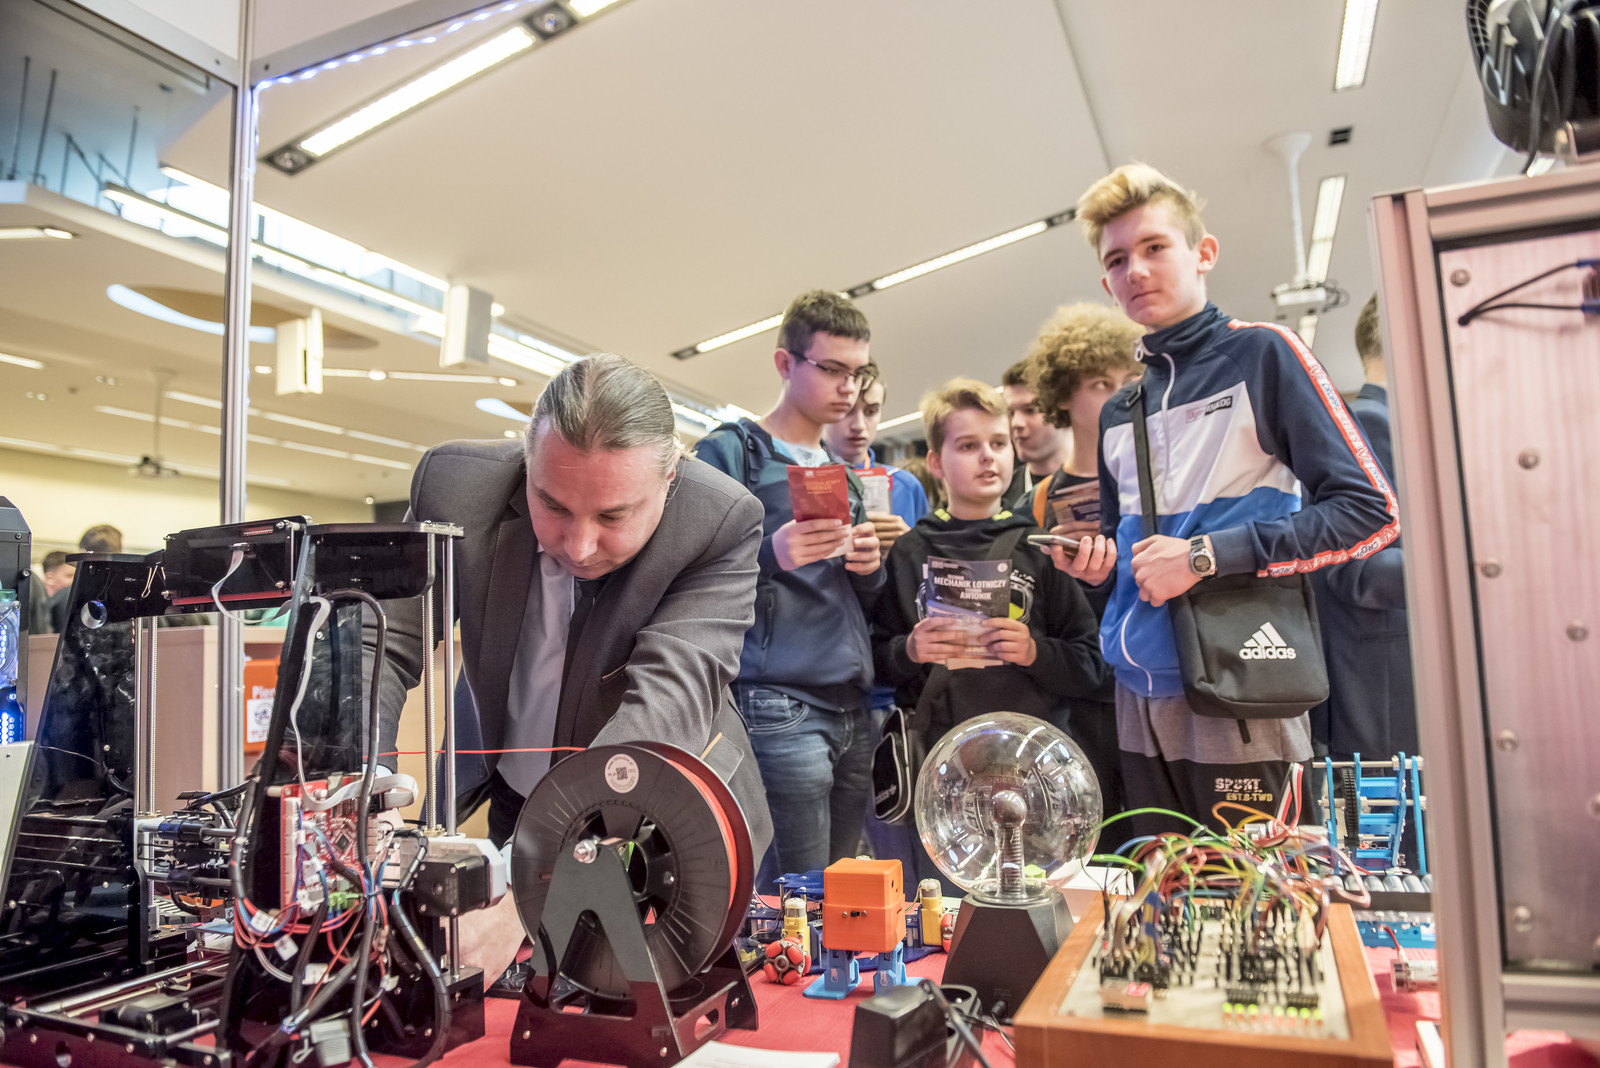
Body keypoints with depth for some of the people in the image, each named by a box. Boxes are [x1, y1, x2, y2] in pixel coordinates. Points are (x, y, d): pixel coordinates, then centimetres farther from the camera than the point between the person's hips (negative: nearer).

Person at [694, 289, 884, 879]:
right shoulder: (731, 450, 1)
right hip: (779, 707, -7)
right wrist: (770, 554, -24)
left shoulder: (842, 471, 22)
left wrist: (869, 567, 2)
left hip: (852, 710, 7)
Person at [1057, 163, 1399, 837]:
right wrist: (1095, 561, 2)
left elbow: (1370, 512, -8)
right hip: (1142, 704, 6)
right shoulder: (1118, 414, 16)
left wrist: (1207, 556, -14)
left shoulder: (1260, 353, -1)